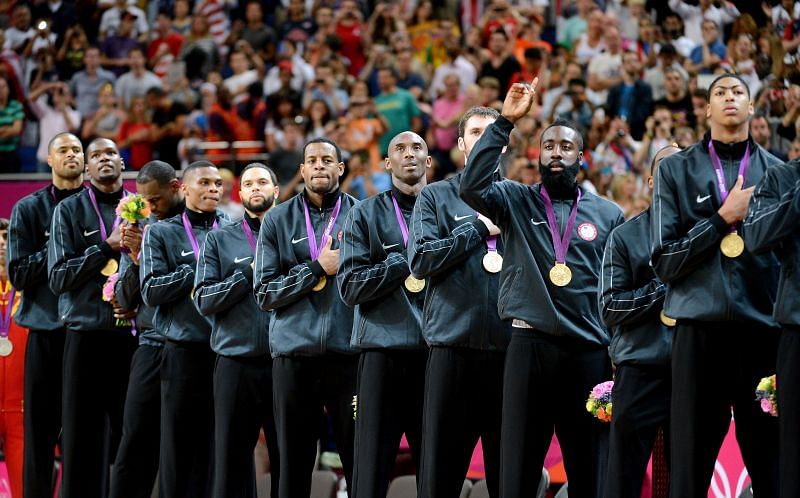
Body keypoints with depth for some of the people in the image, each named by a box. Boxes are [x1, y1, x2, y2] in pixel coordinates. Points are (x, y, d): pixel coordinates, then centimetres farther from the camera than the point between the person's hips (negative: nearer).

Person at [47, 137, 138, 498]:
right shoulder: (70, 211, 7)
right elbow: (58, 277, -2)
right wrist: (107, 246, -8)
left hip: (134, 333, 2)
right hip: (86, 336, -2)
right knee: (83, 437, -3)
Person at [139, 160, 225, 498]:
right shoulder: (162, 233, 7)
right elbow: (152, 291, -3)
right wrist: (197, 270, -8)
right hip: (183, 352, -1)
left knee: (218, 445, 3)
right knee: (178, 443, 1)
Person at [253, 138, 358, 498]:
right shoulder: (278, 221, 9)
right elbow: (264, 293, 2)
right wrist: (317, 268, -6)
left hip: (348, 352, -1)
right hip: (294, 356, 1)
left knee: (360, 463, -3)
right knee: (293, 464, 4)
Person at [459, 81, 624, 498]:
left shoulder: (608, 214, 11)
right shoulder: (517, 201, 8)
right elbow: (471, 187, -12)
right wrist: (504, 123, -14)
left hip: (589, 351, 1)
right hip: (529, 344, -1)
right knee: (519, 464, 0)